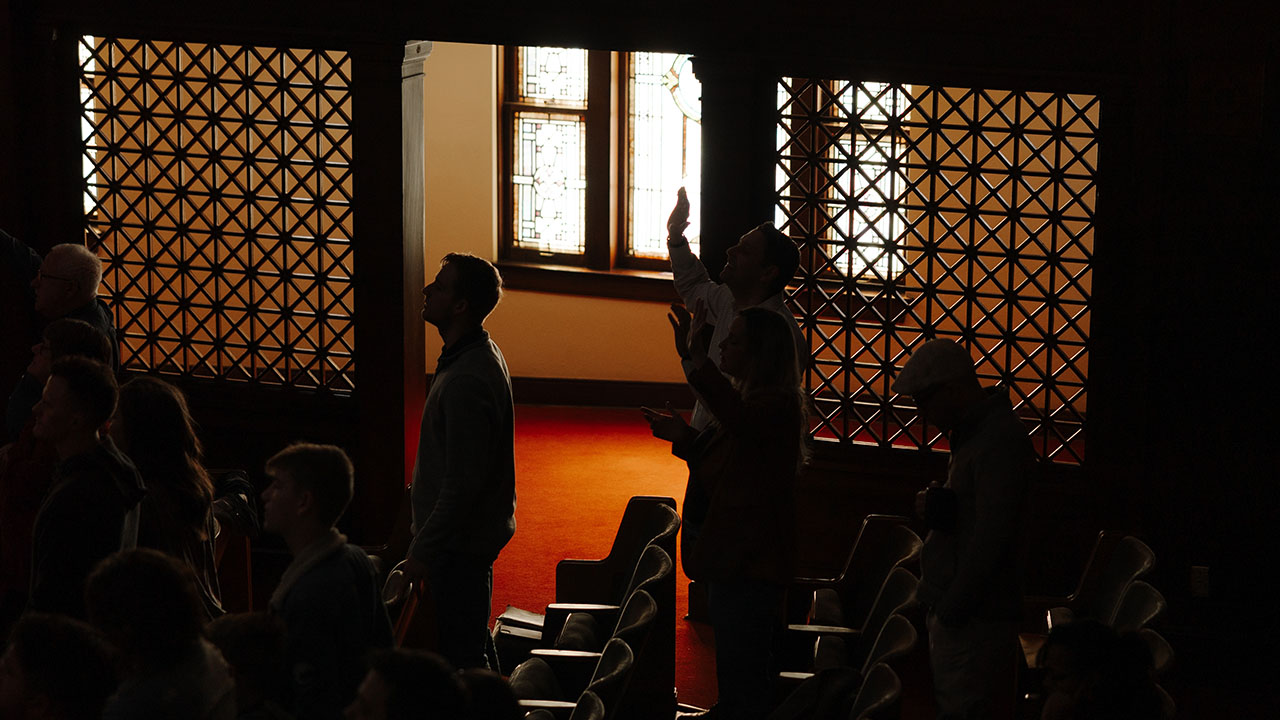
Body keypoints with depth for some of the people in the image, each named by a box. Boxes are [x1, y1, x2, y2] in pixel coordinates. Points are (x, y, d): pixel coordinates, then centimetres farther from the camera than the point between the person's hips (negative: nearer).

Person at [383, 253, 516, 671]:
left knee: (461, 655, -4)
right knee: (474, 642, 21)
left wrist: (421, 554, -22)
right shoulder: (483, 356, 8)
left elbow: (462, 483, -27)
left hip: (459, 543, -11)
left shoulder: (467, 381, -26)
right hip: (478, 535, 11)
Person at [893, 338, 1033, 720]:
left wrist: (952, 607, -19)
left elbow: (991, 535, -21)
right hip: (953, 606, 10)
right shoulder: (971, 432, 16)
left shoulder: (999, 438, -17)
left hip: (975, 615, -10)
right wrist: (936, 507, 0)